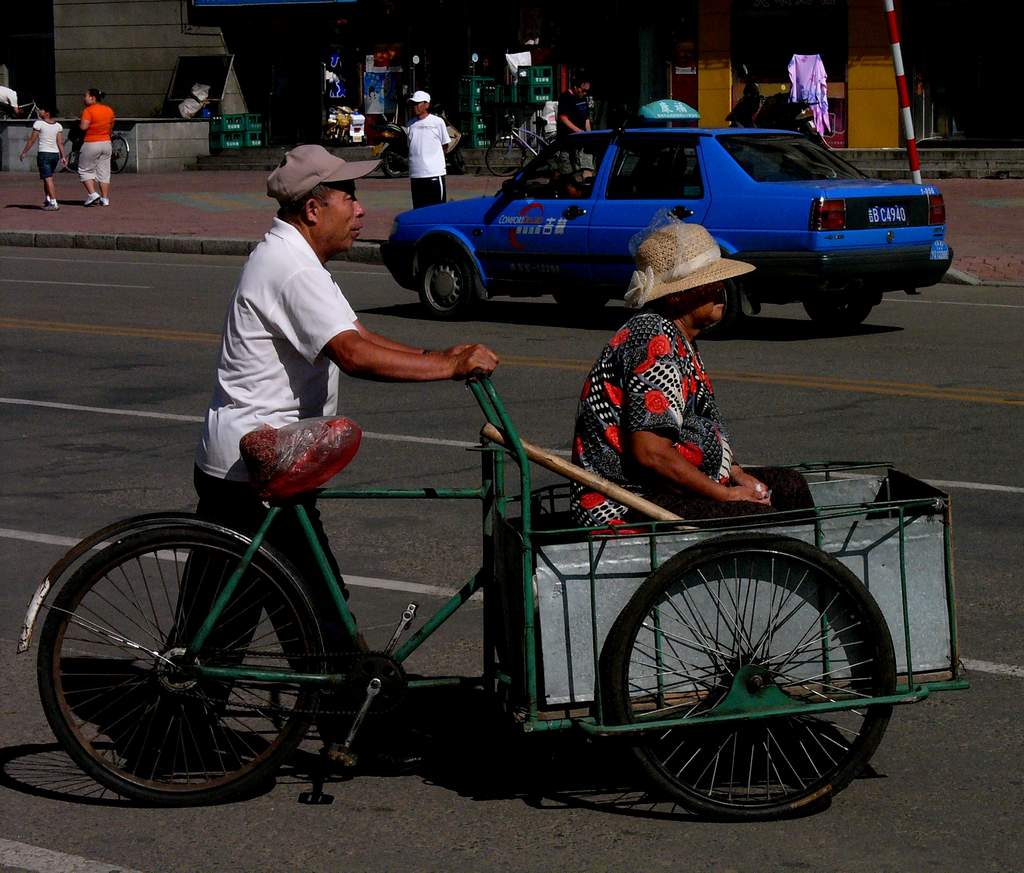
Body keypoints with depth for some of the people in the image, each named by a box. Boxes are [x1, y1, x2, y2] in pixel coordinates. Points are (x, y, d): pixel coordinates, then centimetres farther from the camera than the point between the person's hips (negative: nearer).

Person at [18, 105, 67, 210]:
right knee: (48, 178, 22)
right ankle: (47, 199, 26)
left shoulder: (39, 124, -9)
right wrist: (63, 157, 5)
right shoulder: (58, 126, 5)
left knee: (48, 179, -7)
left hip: (44, 154, -6)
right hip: (55, 154, 6)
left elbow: (31, 140, -6)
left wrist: (23, 153, 2)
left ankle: (54, 203, -15)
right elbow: (60, 142, 2)